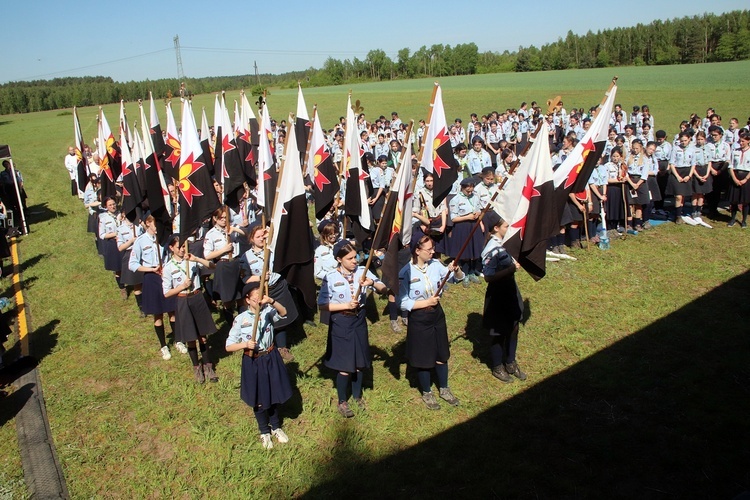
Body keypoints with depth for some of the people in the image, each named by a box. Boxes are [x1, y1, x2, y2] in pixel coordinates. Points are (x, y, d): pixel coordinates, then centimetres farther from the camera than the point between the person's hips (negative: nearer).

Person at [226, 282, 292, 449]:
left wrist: (271, 301, -47)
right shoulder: (240, 319, -15)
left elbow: (283, 312, -32)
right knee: (259, 400, 14)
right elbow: (229, 346, -12)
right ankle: (264, 431, 39)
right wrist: (245, 344, -28)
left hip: (271, 358, 2)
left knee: (276, 394, 17)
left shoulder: (268, 311, -10)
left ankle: (275, 426, 43)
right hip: (253, 362, -2)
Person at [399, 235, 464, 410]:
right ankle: (427, 393, 35)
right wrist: (427, 302, -20)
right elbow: (403, 303, -17)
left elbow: (459, 277, -4)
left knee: (442, 354, 18)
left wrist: (455, 270, -25)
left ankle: (444, 389, 40)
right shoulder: (406, 273, -19)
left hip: (437, 315, 4)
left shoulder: (435, 264, -7)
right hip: (418, 319, -4)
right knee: (423, 358, 12)